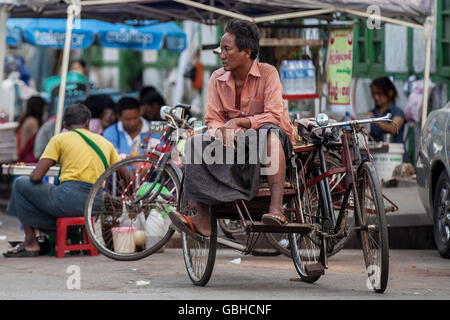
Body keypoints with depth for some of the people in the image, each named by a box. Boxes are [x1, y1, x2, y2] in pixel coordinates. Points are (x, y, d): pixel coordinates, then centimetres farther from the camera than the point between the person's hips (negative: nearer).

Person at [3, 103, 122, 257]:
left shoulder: (60, 139, 6)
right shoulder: (104, 142, 20)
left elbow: (36, 176, -1)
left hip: (69, 199, -6)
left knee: (20, 184, 17)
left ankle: (30, 242, 13)